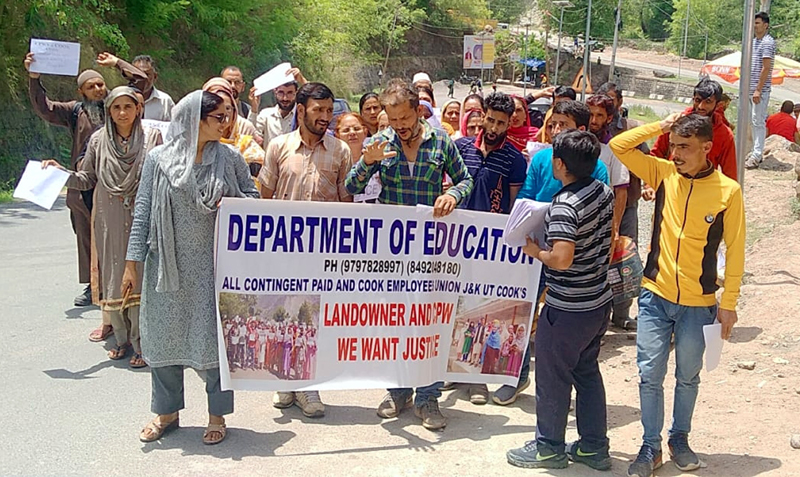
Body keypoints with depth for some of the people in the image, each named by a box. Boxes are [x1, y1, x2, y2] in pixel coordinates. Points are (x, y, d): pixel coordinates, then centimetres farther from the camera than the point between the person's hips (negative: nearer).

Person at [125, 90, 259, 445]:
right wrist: (132, 261, -2)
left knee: (215, 336, 1)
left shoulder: (230, 158, 1)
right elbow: (143, 210, 0)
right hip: (168, 262, 1)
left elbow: (252, 197, 11)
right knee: (164, 334, 9)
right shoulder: (159, 159, -1)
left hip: (214, 264, 0)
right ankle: (166, 411, 26)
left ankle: (217, 414, 16)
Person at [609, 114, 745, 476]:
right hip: (655, 296, 1)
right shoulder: (663, 173, -3)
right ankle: (650, 447, 19)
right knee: (650, 375, 4)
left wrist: (729, 303, -5)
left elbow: (734, 249, -5)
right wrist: (660, 126, -11)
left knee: (688, 376, 15)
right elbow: (618, 146, -4)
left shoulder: (728, 191, -9)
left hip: (699, 303, -1)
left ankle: (679, 439, 35)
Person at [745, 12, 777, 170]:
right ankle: (755, 151, 22)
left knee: (759, 121, -8)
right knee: (755, 121, 14)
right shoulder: (754, 41, 15)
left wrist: (758, 90, -20)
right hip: (751, 88, 9)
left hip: (761, 89, -9)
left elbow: (766, 68, -17)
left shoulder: (767, 42, -12)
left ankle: (756, 156, -7)